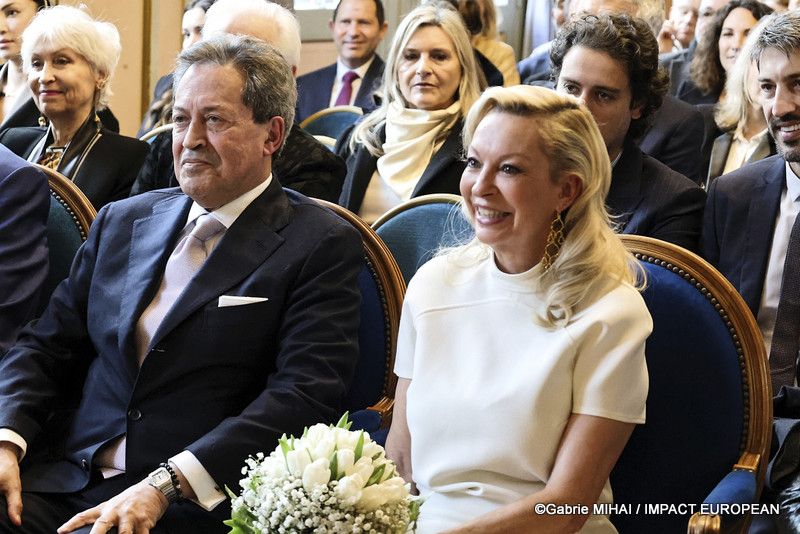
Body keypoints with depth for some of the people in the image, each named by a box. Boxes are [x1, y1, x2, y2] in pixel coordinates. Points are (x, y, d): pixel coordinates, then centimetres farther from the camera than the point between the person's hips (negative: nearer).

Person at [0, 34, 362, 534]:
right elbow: (47, 347, 16)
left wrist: (164, 485, -20)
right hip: (66, 483, 6)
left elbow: (305, 396, -12)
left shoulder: (323, 246, -1)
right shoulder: (122, 221, 17)